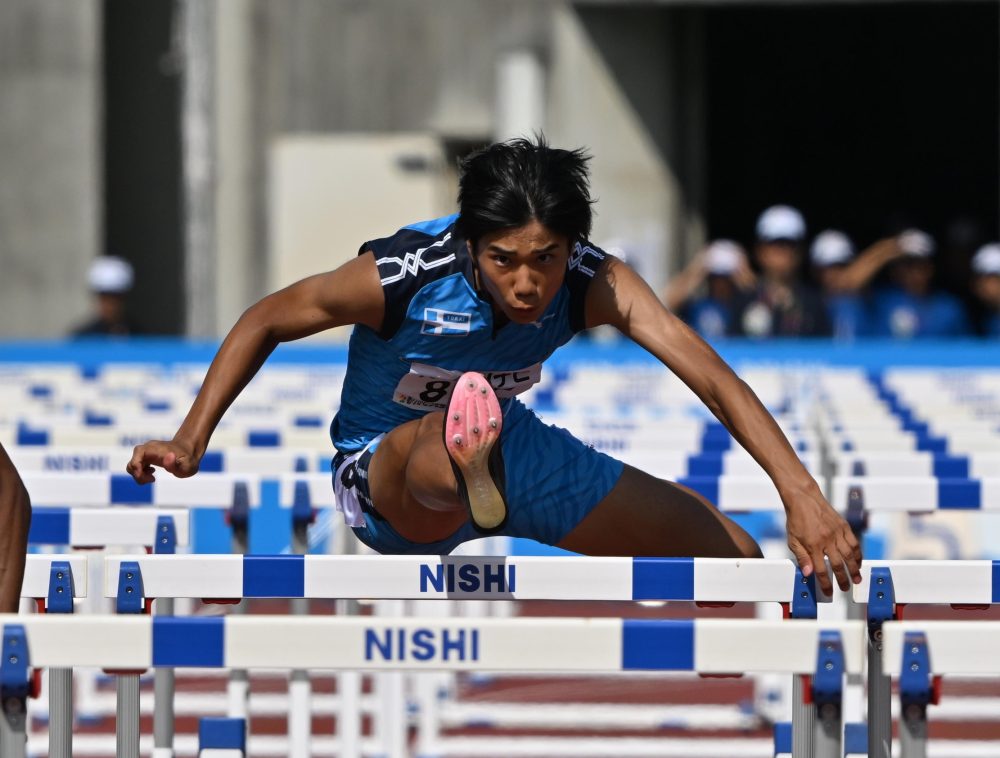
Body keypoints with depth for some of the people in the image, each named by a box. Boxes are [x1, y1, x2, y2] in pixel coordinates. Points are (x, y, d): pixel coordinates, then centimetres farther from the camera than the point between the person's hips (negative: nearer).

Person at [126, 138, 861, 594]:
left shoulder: (594, 283, -24)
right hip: (384, 472, -5)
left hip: (512, 447, 5)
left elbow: (709, 374, -33)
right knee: (440, 457, -47)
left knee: (736, 560, 1)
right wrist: (190, 440, -22)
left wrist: (802, 496, -45)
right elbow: (265, 322, -13)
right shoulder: (401, 276, -29)